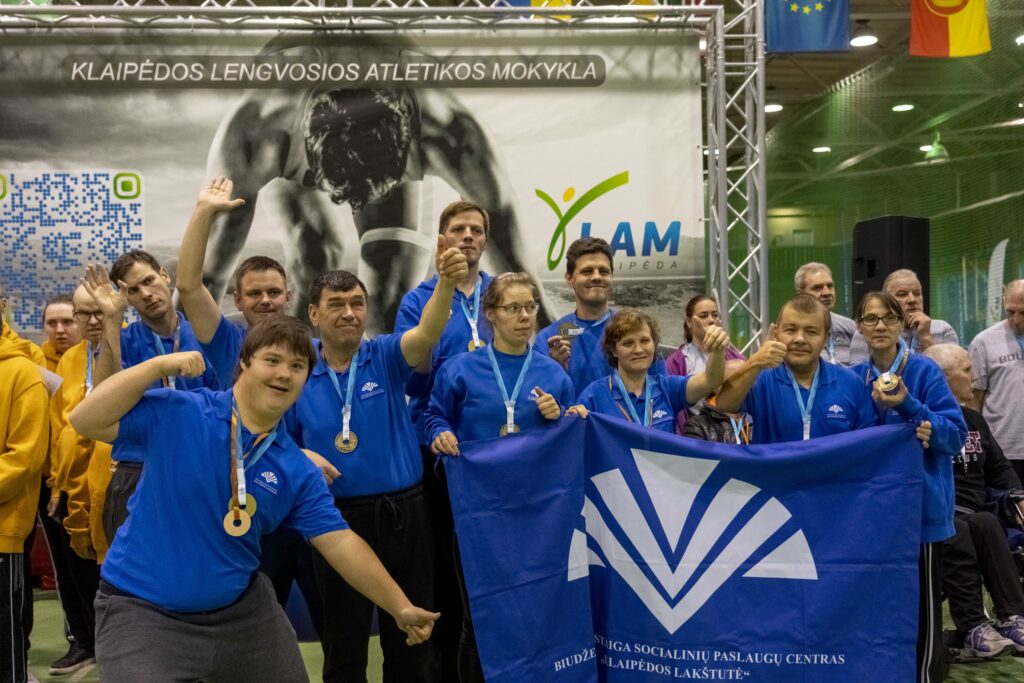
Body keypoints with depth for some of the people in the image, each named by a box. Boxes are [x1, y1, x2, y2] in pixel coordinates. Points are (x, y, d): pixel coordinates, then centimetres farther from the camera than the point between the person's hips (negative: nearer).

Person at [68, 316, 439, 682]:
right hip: (143, 609, -4)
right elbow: (85, 421, -16)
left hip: (240, 607, 4)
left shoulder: (298, 471, -4)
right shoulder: (176, 413, -13)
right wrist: (159, 365, -23)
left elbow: (340, 542, -3)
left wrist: (400, 607, -6)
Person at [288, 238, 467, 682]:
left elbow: (427, 334, -24)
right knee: (344, 645, 14)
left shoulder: (386, 357, -2)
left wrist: (446, 282, -42)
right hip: (339, 521, 0)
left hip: (405, 514, 0)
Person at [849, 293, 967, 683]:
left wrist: (909, 407, -26)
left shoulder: (925, 372, -9)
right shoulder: (853, 378, 3)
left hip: (921, 504, -4)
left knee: (921, 601, 3)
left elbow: (956, 436, -14)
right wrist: (877, 408, -12)